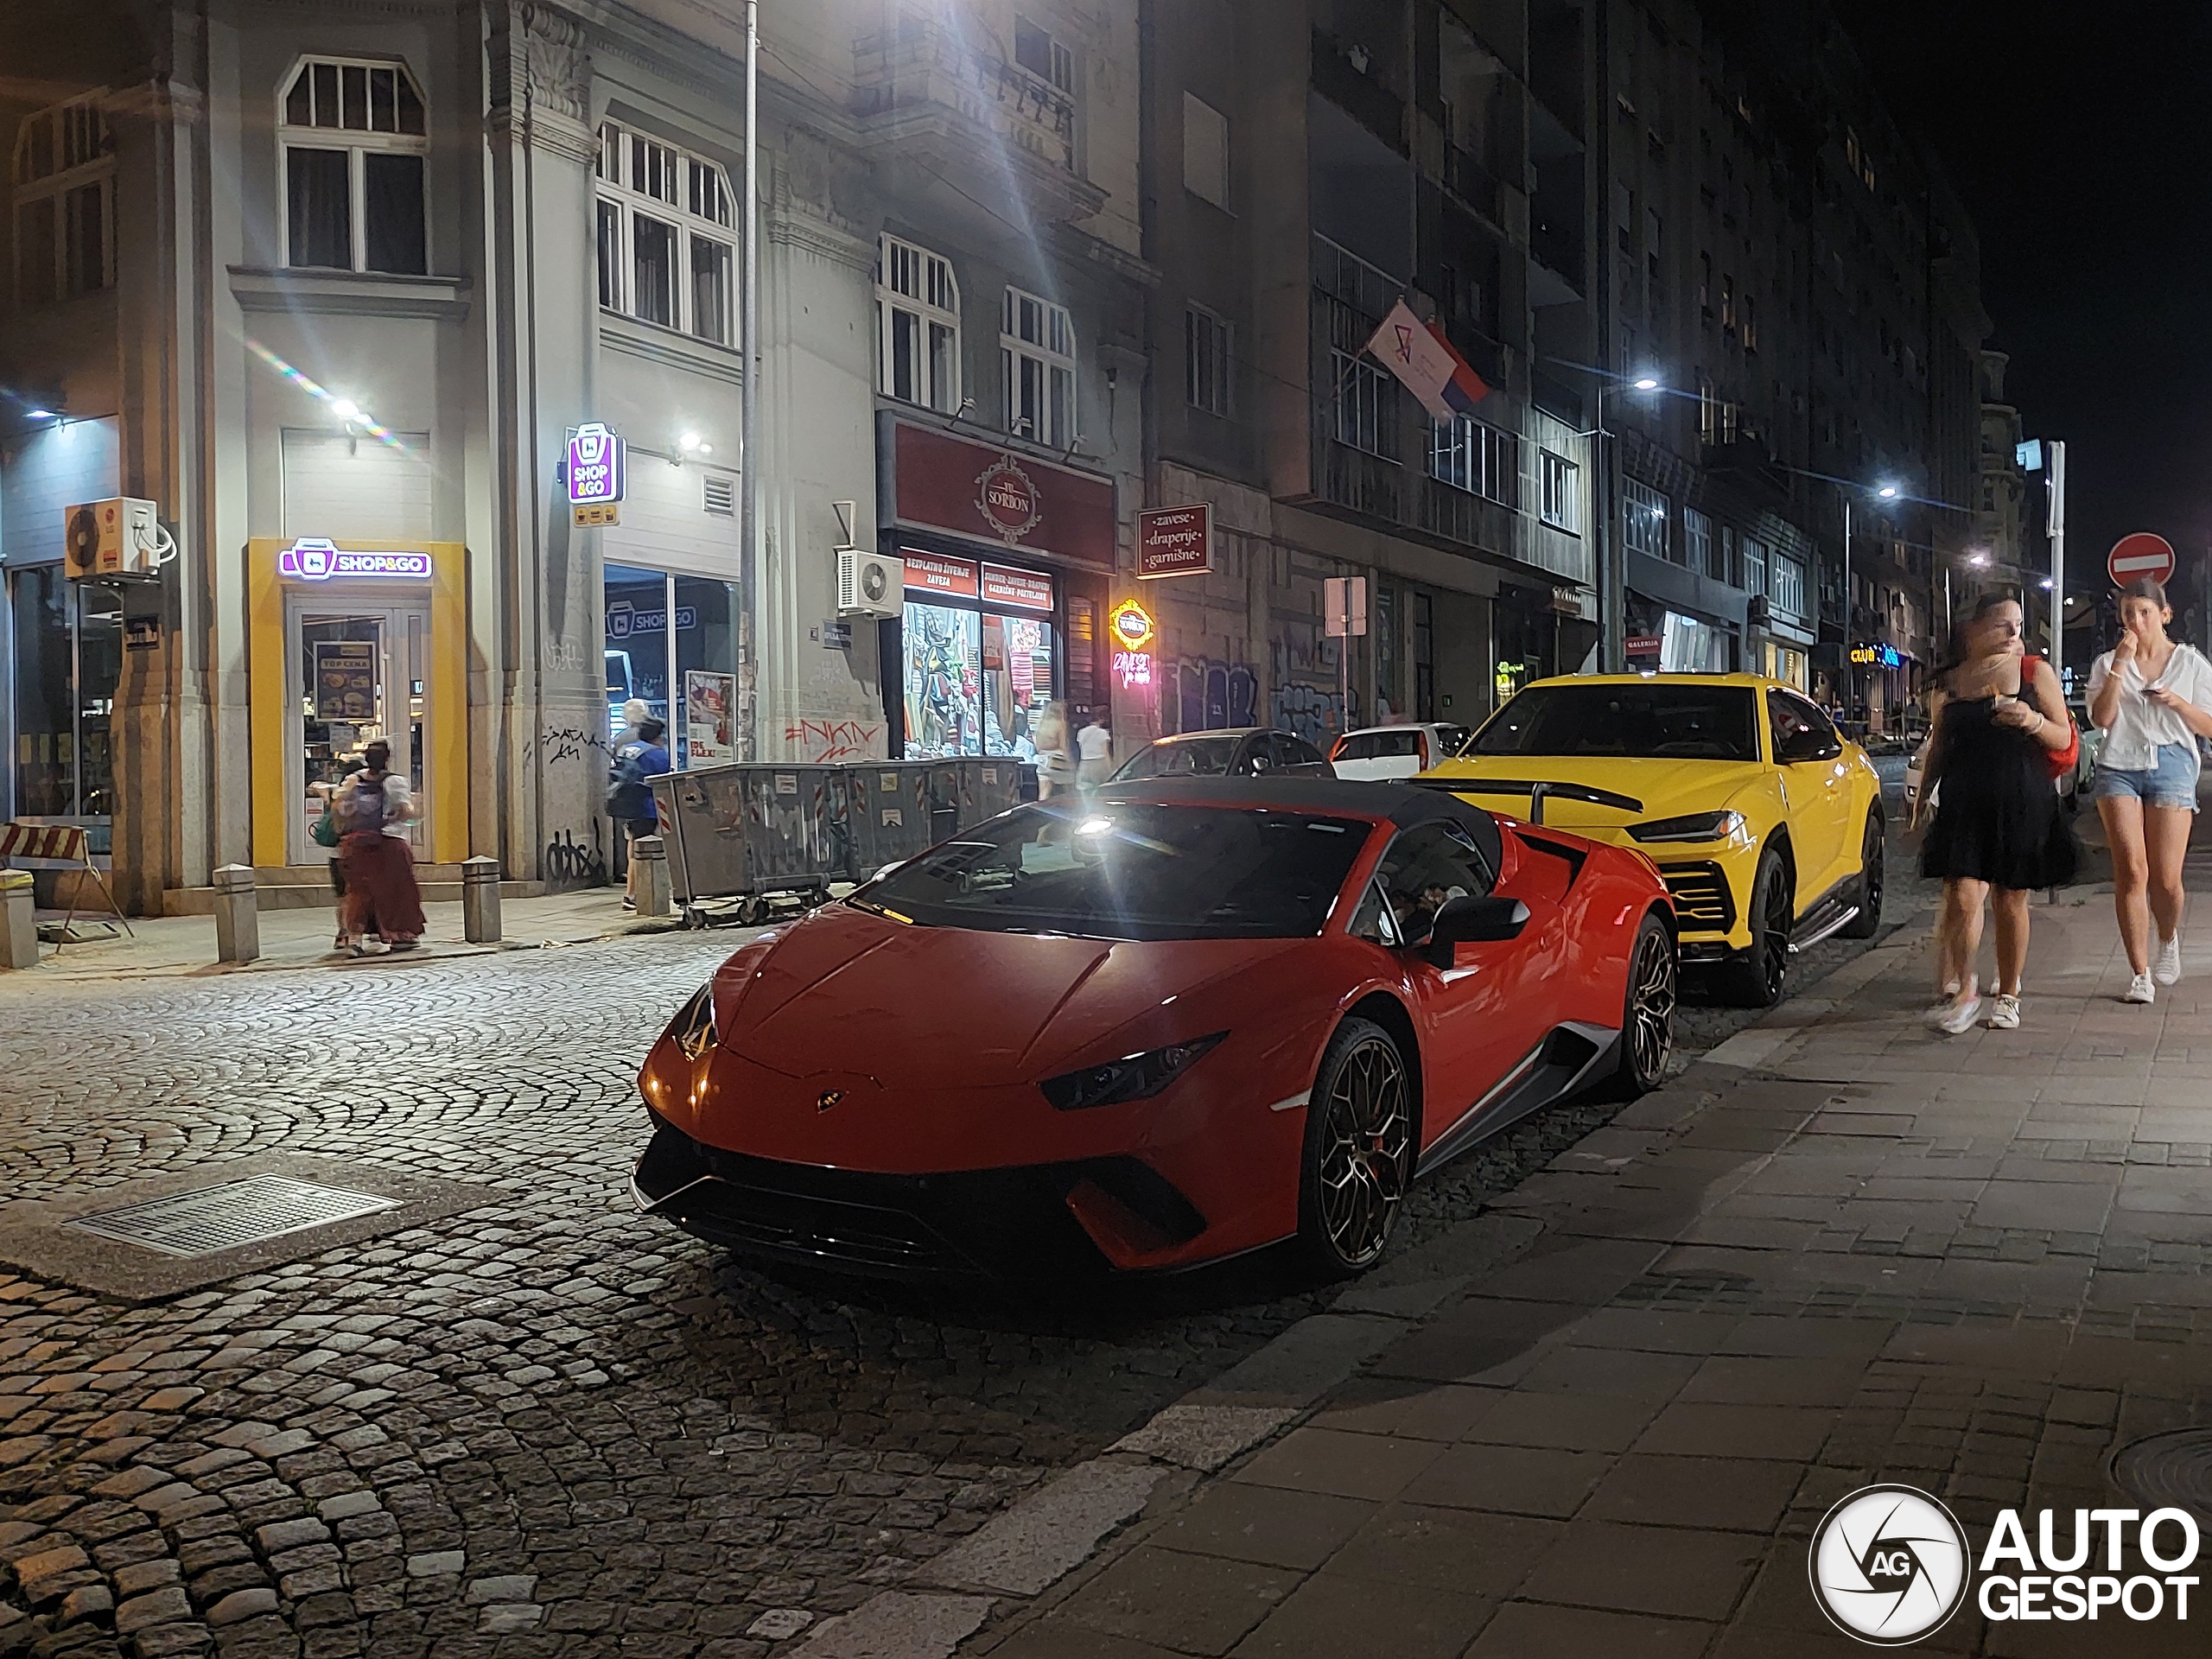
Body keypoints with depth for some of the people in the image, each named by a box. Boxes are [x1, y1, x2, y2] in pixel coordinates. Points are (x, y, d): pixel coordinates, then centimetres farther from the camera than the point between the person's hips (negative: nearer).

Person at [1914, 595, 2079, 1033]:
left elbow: (2064, 739, 3)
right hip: (1964, 804, 1)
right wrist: (1923, 795, 16)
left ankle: (2008, 995, 20)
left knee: (2011, 900, 5)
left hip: (2022, 805, -1)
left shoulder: (2035, 671, 5)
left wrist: (2034, 721, -16)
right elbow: (1938, 746, 19)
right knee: (1962, 898, -10)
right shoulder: (1951, 681, 10)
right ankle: (1963, 991, 7)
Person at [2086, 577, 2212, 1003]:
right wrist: (2120, 664, -9)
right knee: (2130, 871, -10)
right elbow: (2102, 718, -4)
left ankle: (2168, 940, 30)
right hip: (2118, 766, 0)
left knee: (2165, 879, -4)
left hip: (2171, 765, 0)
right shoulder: (2107, 664, 11)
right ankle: (2140, 976, -6)